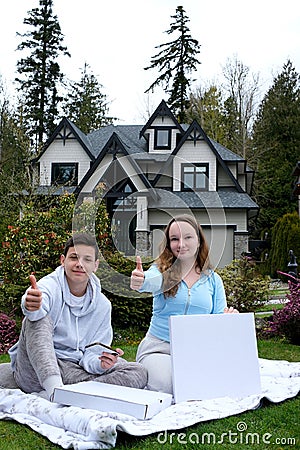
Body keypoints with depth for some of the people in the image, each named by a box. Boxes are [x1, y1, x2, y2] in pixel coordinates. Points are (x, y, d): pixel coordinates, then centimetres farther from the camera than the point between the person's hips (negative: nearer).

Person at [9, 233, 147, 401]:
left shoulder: (102, 305, 7)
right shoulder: (50, 286, -7)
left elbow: (92, 353, 5)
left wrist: (100, 363, -18)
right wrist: (31, 307, -58)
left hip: (76, 370, 4)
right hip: (38, 371, -3)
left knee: (139, 373, -17)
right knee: (37, 319, -28)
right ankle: (54, 388, -40)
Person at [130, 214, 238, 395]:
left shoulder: (213, 280, 9)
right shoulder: (161, 271, 1)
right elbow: (152, 281, -25)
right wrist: (139, 282, -50)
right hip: (159, 347, -2)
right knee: (165, 387, -29)